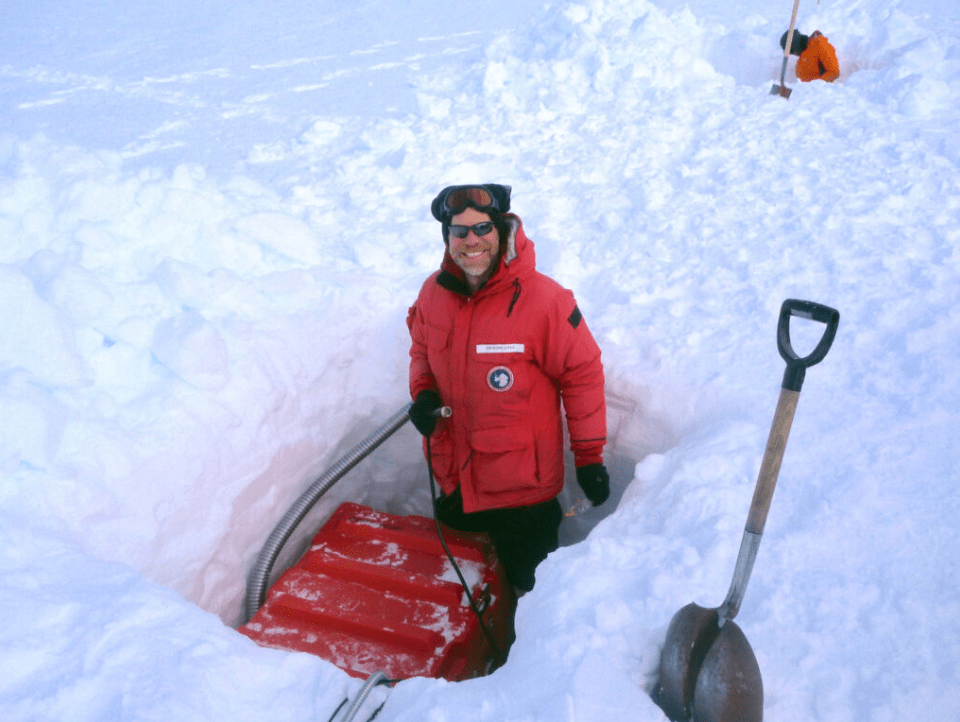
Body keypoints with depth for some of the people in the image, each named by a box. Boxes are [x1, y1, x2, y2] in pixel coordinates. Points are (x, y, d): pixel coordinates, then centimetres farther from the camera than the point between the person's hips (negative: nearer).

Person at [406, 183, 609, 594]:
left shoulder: (543, 299, -21)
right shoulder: (434, 292, -5)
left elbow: (582, 374, -13)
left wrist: (589, 456, -7)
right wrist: (423, 392, -6)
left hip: (522, 484, -5)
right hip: (454, 478, 5)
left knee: (528, 583, 16)